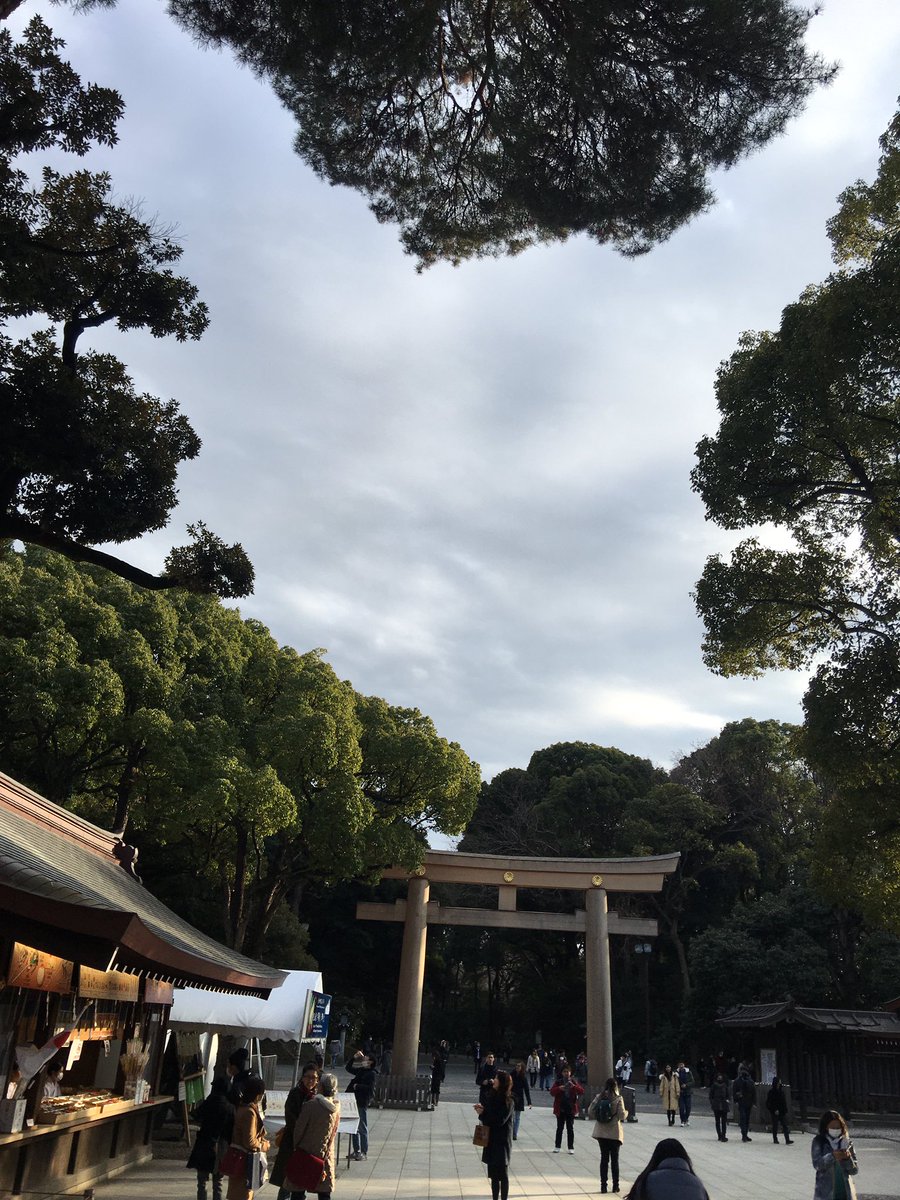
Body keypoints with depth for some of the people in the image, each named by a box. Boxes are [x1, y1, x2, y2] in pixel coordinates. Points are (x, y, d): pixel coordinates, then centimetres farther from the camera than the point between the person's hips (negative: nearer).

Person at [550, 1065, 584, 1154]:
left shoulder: (574, 1082, 3)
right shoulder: (558, 1082, 2)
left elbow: (582, 1091, -8)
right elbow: (552, 1092, -8)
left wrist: (574, 1086, -25)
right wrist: (559, 1088, -26)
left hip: (571, 1108, 0)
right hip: (560, 1108, 0)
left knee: (570, 1128, 4)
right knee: (559, 1128, 6)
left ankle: (571, 1147, 11)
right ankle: (558, 1147, 16)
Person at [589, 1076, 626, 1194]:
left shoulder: (598, 1097, -3)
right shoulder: (618, 1098, -11)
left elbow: (590, 1112, -5)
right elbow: (622, 1116, -14)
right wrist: (625, 1113, 8)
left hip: (601, 1132, 2)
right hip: (614, 1132, -2)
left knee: (604, 1158, 11)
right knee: (614, 1159, 11)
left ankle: (603, 1185, 12)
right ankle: (615, 1185, 14)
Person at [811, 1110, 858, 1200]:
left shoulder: (846, 1143, 4)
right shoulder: (818, 1142, -4)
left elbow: (854, 1170, 3)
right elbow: (817, 1164, -16)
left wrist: (848, 1158, -18)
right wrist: (832, 1156, -31)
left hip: (845, 1192, 3)